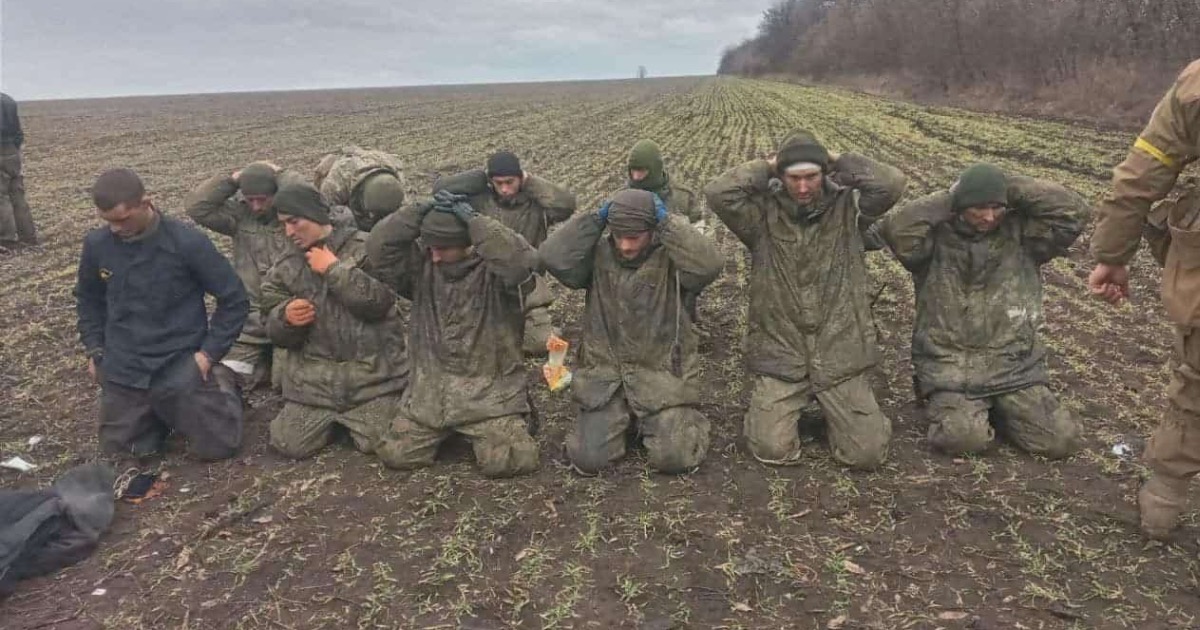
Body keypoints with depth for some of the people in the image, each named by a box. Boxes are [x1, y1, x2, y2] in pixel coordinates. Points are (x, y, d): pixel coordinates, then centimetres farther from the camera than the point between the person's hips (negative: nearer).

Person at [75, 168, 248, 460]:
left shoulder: (188, 242, -17)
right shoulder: (96, 244, -4)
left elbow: (234, 300, -9)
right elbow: (88, 298, 17)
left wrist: (210, 352, -11)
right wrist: (94, 350, 9)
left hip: (181, 366, -4)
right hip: (122, 370, 4)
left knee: (216, 447, -2)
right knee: (119, 447, 9)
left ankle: (221, 386, 26)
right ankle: (161, 412, 36)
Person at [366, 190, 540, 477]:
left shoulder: (495, 269, -12)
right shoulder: (421, 263, 1)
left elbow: (522, 260, -35)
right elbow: (378, 249, -11)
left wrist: (472, 219, -30)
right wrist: (420, 211, -19)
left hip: (489, 389, -4)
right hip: (430, 389, 4)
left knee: (505, 462, -17)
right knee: (396, 454, 0)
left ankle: (516, 424, 19)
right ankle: (446, 431, 29)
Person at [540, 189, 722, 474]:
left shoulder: (672, 259, -7)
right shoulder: (598, 256, 0)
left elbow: (709, 265, -27)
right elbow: (553, 257, -16)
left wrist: (667, 222, -22)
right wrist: (595, 220, -14)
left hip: (662, 376, -2)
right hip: (606, 376, 2)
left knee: (673, 458, -13)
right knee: (588, 459, -7)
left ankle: (676, 419, 23)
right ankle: (622, 419, 25)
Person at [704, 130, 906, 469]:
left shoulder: (847, 209, 0)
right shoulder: (763, 215, -3)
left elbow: (892, 183, -16)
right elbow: (718, 192, -18)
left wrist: (839, 161, -5)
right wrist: (766, 167, -8)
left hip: (839, 356, 1)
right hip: (780, 357, -1)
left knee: (868, 453, -1)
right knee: (773, 450, -10)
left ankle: (833, 410, 31)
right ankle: (773, 408, 25)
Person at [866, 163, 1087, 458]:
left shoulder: (1021, 234, 3)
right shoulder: (936, 238, -4)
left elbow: (1073, 210, -8)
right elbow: (897, 228, -24)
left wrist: (1011, 187, -8)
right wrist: (948, 198, -14)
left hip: (1014, 366, 3)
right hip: (951, 369, -3)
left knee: (1061, 439, -7)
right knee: (964, 438, -25)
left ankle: (998, 409, 21)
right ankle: (950, 407, 11)